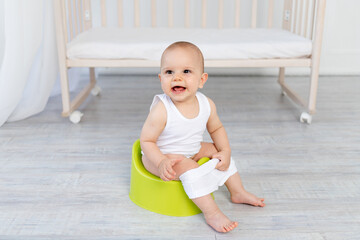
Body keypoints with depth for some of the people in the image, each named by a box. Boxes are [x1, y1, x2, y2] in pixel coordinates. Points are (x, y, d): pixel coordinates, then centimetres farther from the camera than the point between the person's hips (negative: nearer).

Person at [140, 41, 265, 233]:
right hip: (161, 155, -7)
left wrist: (225, 151, -6)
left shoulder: (207, 105, -14)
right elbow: (146, 140, -23)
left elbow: (216, 129, 6)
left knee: (218, 150, 10)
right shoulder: (161, 110, -31)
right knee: (188, 167, -30)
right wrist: (161, 162, -37)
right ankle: (211, 212, -18)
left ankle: (238, 193, 26)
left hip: (191, 151, 7)